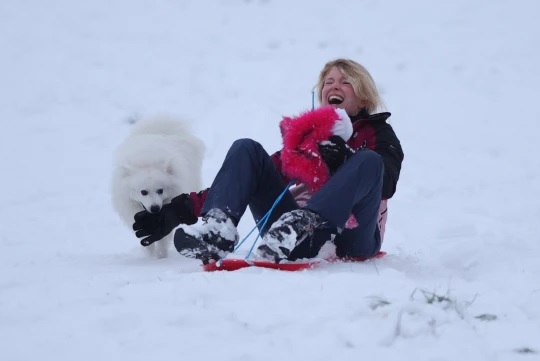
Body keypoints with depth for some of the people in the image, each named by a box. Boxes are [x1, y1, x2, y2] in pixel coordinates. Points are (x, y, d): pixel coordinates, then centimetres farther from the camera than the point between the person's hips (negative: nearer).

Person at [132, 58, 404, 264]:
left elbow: (386, 183, -5)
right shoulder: (305, 133, 26)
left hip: (347, 239, -3)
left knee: (368, 161, -25)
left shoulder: (378, 134, 17)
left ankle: (297, 225, -47)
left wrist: (344, 159, -26)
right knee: (246, 149, -6)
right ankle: (216, 228, -36)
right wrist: (183, 209, 2)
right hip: (299, 240, 3)